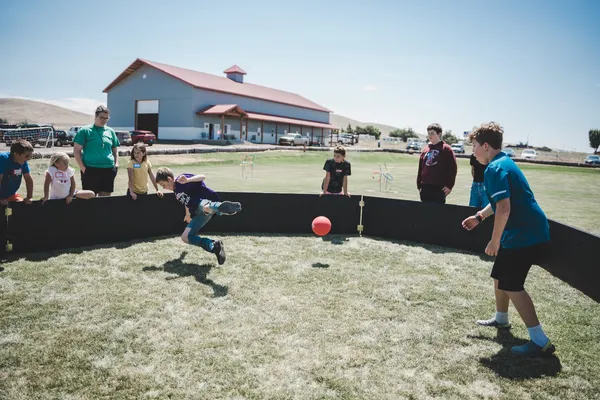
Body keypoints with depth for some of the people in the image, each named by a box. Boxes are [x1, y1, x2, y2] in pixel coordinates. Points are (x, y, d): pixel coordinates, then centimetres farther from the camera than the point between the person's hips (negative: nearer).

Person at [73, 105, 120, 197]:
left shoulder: (110, 132, 14)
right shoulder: (85, 130, 1)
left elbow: (114, 151, 20)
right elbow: (76, 150, -1)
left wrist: (116, 164, 4)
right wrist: (82, 168, -9)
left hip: (108, 170, 4)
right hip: (90, 170, -4)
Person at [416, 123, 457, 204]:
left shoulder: (446, 149, -3)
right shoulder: (425, 149, 14)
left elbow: (453, 168, -6)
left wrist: (449, 186, -9)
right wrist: (419, 185, 14)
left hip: (439, 188, -5)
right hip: (425, 188, 6)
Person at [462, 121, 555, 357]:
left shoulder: (495, 169, -19)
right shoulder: (505, 162, 14)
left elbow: (503, 209, -27)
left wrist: (494, 241, -17)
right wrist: (479, 217, 29)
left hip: (525, 236, -10)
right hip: (530, 232, 10)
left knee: (511, 285, -6)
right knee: (500, 276, 21)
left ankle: (540, 342, -3)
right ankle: (501, 319, 40)